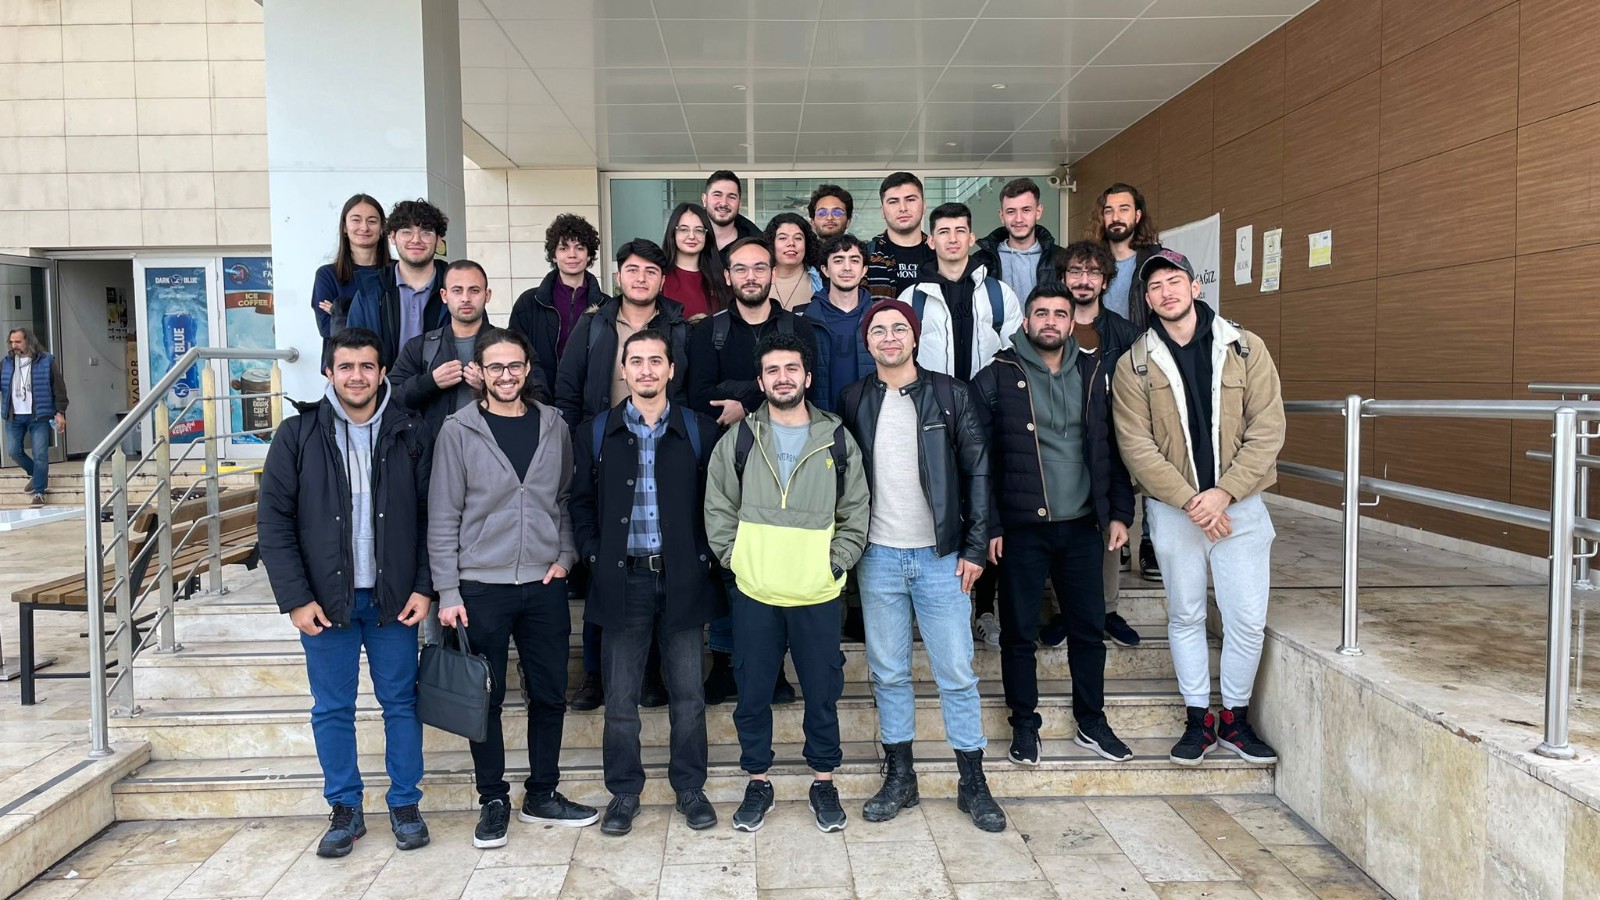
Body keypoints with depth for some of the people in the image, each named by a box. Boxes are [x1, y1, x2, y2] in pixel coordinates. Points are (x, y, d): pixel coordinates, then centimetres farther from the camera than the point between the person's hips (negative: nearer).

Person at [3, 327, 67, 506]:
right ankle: (36, 474, 33)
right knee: (14, 451, 7)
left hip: (39, 416, -4)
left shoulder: (46, 361, -4)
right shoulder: (6, 363, 7)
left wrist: (60, 412, -7)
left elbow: (59, 388, -3)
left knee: (40, 455, -3)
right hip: (14, 417, 4)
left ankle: (39, 492, 6)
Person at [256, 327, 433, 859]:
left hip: (393, 597, 0)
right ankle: (344, 809, 25)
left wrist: (424, 586, -5)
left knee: (401, 703, 9)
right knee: (332, 710, 10)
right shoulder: (297, 436, -2)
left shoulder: (411, 434, -1)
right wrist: (295, 598, -8)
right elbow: (274, 520, -2)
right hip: (325, 600, 0)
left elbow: (430, 516, 1)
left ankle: (405, 805, 23)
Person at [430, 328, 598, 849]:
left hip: (544, 585, 3)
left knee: (549, 694, 10)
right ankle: (493, 801, 23)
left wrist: (565, 556, -2)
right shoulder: (458, 430, -4)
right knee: (486, 699, 7)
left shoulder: (554, 426, 5)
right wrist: (448, 593, -8)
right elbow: (443, 518, -4)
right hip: (481, 588, -2)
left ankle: (542, 795, 25)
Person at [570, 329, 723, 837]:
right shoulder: (596, 433, 5)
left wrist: (706, 558, -2)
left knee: (688, 694, 8)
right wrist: (596, 558, -1)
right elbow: (581, 504, 9)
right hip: (622, 581, 0)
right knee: (620, 697, 7)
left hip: (682, 580, 0)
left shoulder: (699, 431, 3)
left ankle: (690, 787, 24)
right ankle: (624, 791, 23)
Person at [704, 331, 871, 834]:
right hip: (754, 592, 1)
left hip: (818, 594, 0)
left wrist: (837, 563, -3)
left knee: (822, 693, 10)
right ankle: (757, 782, 27)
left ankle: (824, 781, 28)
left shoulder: (837, 440, 2)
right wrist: (733, 558, -3)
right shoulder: (737, 440, 2)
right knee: (752, 693, 10)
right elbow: (718, 508, 6)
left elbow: (856, 512, 5)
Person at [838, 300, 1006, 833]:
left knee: (957, 673, 3)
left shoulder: (948, 394, -1)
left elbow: (977, 471, -1)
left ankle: (972, 783, 16)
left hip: (941, 556, -1)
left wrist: (975, 547, -6)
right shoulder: (855, 400, 5)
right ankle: (898, 776, 23)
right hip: (878, 557, 2)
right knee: (888, 673, 9)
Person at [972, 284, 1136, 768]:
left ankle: (1092, 723, 28)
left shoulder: (1094, 375, 8)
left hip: (1082, 527, 4)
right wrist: (989, 526, -12)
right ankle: (1024, 724, 23)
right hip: (1021, 528, -3)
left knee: (1089, 628, 11)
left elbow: (1111, 449, 11)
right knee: (1019, 632, 7)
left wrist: (1119, 512, 6)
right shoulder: (996, 378, -5)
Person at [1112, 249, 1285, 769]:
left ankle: (1235, 718, 23)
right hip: (1173, 508, 0)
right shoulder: (1134, 365, -2)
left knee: (1248, 620, 3)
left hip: (1239, 505, 0)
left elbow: (1267, 430, -5)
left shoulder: (1245, 349, -1)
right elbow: (1136, 445, -8)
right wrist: (1189, 500, -16)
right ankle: (1198, 720, 24)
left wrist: (1223, 493, -15)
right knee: (1186, 616, 10)